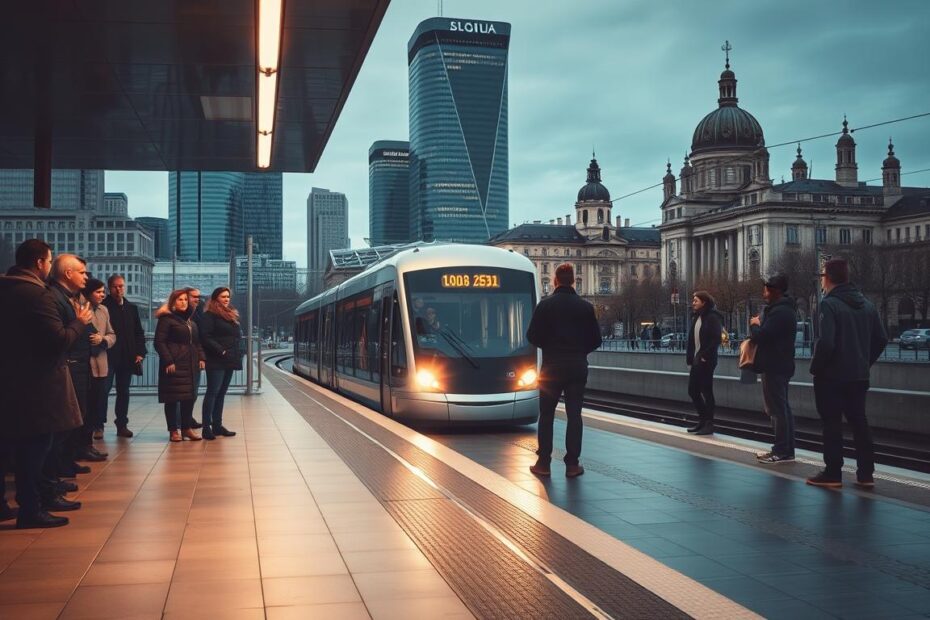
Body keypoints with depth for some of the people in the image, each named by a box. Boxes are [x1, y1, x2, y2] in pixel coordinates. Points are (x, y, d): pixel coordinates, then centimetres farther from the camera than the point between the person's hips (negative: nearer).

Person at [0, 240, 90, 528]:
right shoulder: (37, 293, -18)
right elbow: (60, 340, -21)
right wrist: (79, 322, -4)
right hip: (37, 383, -8)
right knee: (35, 445, 0)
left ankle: (27, 500, 26)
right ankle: (31, 510, 5)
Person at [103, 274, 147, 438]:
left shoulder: (132, 308, 13)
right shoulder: (103, 306, -4)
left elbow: (139, 332, 13)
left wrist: (140, 353, 4)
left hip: (127, 357, 5)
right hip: (108, 356, -5)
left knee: (123, 391, 8)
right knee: (104, 389, -5)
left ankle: (122, 424, 14)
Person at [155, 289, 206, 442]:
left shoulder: (190, 320, 19)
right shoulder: (167, 319, -5)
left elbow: (196, 341, 23)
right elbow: (159, 342, -11)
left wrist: (201, 357, 10)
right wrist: (168, 361, -17)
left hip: (190, 364, 7)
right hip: (174, 364, -7)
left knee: (190, 396, 8)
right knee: (172, 398, -2)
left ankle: (186, 428, 17)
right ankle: (173, 430, 5)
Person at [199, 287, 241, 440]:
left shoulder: (231, 314, 19)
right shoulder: (209, 315, -6)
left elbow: (237, 334, 23)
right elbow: (205, 337, -15)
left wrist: (237, 352, 8)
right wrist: (221, 351, -17)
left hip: (229, 360, 8)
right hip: (216, 361, -8)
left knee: (221, 393, 10)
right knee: (213, 392, -8)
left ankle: (217, 425, 14)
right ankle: (206, 427, -7)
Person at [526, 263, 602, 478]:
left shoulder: (545, 305, -6)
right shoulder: (585, 307, -1)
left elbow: (532, 336, -6)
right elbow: (596, 339, 2)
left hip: (552, 367, -1)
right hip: (578, 367, 1)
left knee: (546, 414, 8)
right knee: (574, 415, 6)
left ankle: (543, 463, 8)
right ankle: (572, 464, 5)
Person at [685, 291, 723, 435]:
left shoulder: (712, 317, -11)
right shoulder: (696, 317, 14)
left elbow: (716, 339, -17)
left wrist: (705, 356, -18)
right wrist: (690, 357, 9)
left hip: (706, 361, -8)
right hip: (696, 360, 8)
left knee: (706, 391, -2)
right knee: (692, 390, 11)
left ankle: (709, 424, 6)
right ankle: (703, 420, 24)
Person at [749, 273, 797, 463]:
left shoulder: (779, 312, -20)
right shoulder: (785, 309, 15)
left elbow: (760, 336, -24)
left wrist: (754, 324, -5)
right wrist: (758, 326, 1)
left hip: (774, 367, -11)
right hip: (781, 365, 11)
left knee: (777, 409, -6)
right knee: (783, 408, 14)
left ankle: (782, 451, -3)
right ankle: (786, 449, 21)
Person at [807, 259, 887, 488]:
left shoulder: (829, 304, -15)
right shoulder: (866, 304, 8)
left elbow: (826, 342, -23)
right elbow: (881, 339, 9)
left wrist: (815, 367, -9)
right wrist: (864, 362, 17)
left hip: (832, 376, -6)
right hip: (859, 375, 6)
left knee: (832, 423, 2)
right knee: (859, 421, 12)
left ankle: (833, 473, 5)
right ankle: (866, 474, 14)